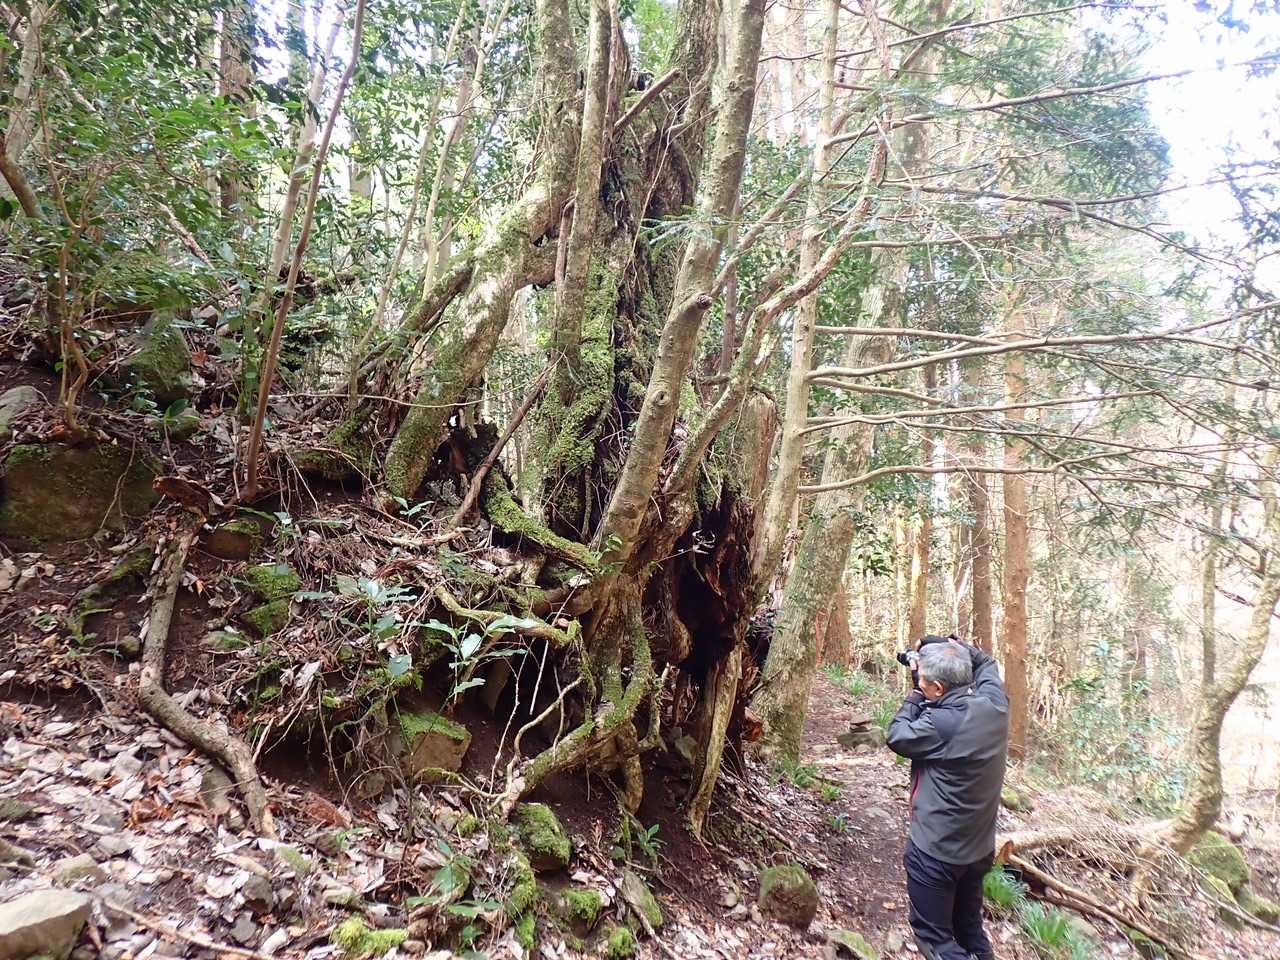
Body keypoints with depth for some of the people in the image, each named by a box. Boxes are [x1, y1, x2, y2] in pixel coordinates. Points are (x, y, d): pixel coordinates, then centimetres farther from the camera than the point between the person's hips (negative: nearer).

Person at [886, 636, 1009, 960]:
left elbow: (897, 737, -10)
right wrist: (946, 645, 3)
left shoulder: (941, 724, -30)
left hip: (936, 851, -7)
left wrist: (915, 695, -2)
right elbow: (985, 663, 11)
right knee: (970, 928, 25)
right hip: (981, 847, 7)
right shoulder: (995, 705, -11)